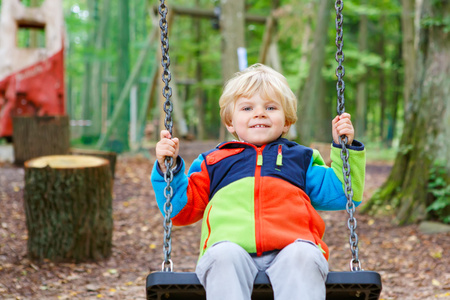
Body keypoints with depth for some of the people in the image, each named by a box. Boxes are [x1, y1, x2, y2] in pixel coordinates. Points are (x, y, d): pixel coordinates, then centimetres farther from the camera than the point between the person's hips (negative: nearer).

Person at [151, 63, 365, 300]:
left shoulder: (299, 158, 30)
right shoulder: (213, 162, 28)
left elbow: (342, 193, 26)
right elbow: (180, 208, 25)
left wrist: (345, 147, 19)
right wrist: (168, 168, 12)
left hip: (290, 248, 0)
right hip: (232, 247, 0)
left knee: (303, 256, -35)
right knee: (225, 254, -37)